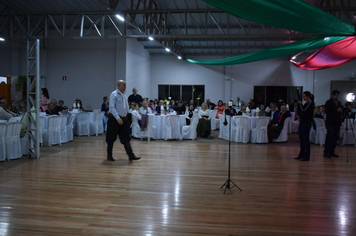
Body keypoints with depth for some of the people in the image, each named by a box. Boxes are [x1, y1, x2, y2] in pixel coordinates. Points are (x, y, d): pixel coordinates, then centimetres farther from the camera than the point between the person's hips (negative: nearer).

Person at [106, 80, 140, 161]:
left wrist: (124, 117, 12)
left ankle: (131, 155, 0)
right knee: (111, 138, 4)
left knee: (126, 138, 2)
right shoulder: (114, 94, -8)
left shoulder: (125, 96, 14)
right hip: (114, 119, -6)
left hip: (123, 119, 7)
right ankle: (109, 155, 17)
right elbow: (112, 107, -17)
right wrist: (118, 118, -24)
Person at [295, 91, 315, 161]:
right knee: (301, 139, 11)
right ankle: (302, 154, 20)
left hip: (307, 123, -9)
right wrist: (298, 105, 3)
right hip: (302, 122, 9)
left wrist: (300, 104, -8)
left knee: (306, 140, -5)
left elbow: (303, 110, -20)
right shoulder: (305, 103, 15)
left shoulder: (311, 104, -10)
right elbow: (299, 112, 16)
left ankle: (307, 156, -1)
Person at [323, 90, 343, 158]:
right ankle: (326, 152, -1)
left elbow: (342, 110, 22)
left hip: (337, 123, 7)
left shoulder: (339, 103, 17)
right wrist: (336, 111, -20)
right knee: (329, 138, -6)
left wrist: (341, 110, -1)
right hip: (330, 123, -7)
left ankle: (332, 151, 15)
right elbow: (327, 111, -16)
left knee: (335, 138, 8)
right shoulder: (328, 102, -5)